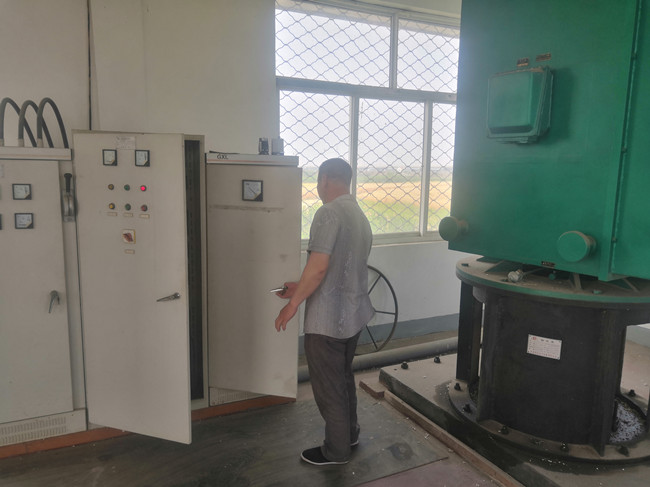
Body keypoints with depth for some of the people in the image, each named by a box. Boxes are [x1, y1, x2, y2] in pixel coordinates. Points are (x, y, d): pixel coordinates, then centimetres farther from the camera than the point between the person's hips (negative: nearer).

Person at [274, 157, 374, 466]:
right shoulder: (360, 216, 10)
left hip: (326, 320, -9)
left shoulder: (329, 213, -19)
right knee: (344, 377, 24)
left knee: (328, 387, 8)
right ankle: (350, 433, 41)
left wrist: (292, 305, -15)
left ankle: (336, 450, 25)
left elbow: (318, 268, -27)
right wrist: (301, 288, 16)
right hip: (354, 314, 9)